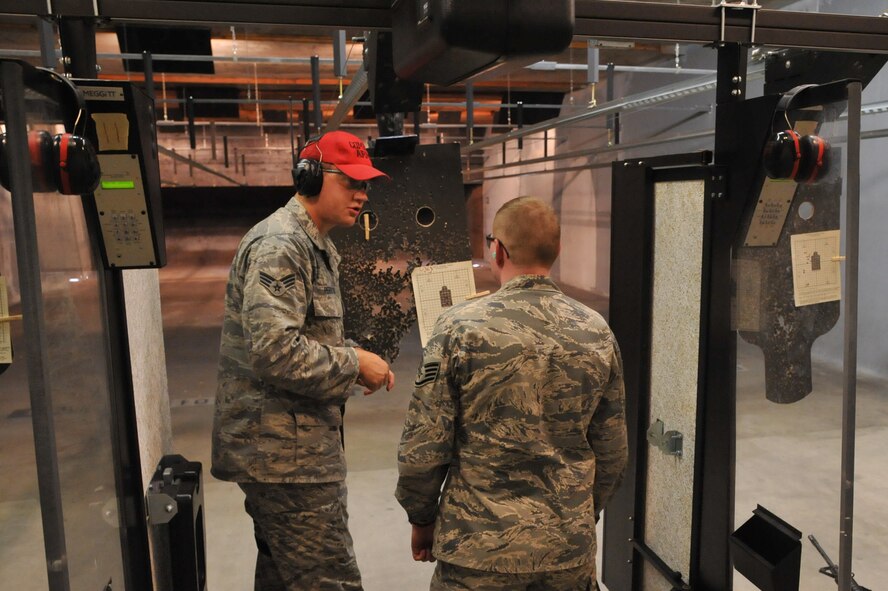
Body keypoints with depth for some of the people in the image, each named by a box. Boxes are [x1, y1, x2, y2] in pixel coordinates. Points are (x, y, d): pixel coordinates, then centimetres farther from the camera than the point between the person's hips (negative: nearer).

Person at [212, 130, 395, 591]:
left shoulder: (314, 245, 17)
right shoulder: (279, 245, -16)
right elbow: (275, 350, -27)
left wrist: (356, 358, 7)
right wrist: (353, 365, -16)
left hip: (280, 446, 10)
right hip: (287, 450, -10)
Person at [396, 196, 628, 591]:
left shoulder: (460, 327, -15)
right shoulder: (597, 332, -3)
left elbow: (424, 447, -12)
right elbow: (612, 452, 4)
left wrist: (421, 519, 5)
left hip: (479, 550, -3)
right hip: (571, 551, 4)